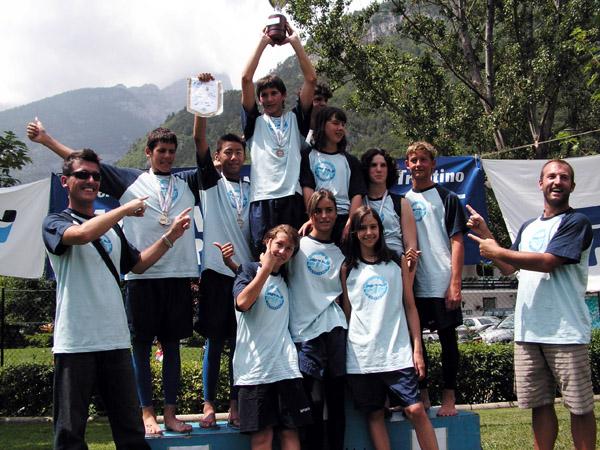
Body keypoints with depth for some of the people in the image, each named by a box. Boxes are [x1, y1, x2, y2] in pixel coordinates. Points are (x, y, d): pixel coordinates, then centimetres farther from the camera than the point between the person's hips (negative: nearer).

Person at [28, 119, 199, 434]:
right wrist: (46, 139, 5)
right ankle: (146, 413, 11)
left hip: (179, 274, 2)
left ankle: (170, 413, 15)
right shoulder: (130, 181, 8)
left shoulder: (187, 182, 15)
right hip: (140, 275, -2)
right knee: (141, 345, 3)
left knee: (172, 343, 8)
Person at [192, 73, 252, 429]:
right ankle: (209, 405, 8)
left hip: (246, 271, 3)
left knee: (239, 342, 6)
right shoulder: (211, 182, 4)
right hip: (217, 269, -3)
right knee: (215, 341, 0)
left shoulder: (252, 191, 13)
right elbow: (199, 139, -8)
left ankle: (235, 406, 13)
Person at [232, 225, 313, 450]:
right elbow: (243, 302, -15)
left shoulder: (286, 277, 18)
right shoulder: (249, 269, 3)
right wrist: (266, 267, -10)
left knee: (290, 430, 2)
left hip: (286, 367, 5)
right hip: (255, 368, -5)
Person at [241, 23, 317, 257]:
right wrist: (263, 42, 10)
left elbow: (310, 79, 11)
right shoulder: (254, 122, 17)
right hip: (262, 199, -1)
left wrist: (295, 41, 11)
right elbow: (246, 79, 7)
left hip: (292, 197, 1)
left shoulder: (295, 120, 19)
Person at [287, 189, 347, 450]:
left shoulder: (340, 253, 16)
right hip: (305, 331, -3)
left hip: (334, 328, 4)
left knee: (336, 398, 5)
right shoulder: (298, 245, 4)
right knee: (313, 401, -3)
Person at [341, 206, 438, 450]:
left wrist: (417, 348, 1)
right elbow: (347, 313, 9)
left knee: (416, 410, -7)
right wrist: (346, 353, 2)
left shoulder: (397, 262, 8)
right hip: (362, 355, 1)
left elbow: (410, 307, 7)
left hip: (398, 352, 0)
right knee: (375, 414, 5)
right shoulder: (348, 269, 8)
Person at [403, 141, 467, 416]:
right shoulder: (403, 201, 13)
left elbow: (457, 241, -4)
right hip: (413, 284, 4)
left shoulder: (447, 198, 2)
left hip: (442, 283, -4)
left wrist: (455, 283, -12)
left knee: (447, 337, 2)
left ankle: (449, 397, 11)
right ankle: (422, 395, 19)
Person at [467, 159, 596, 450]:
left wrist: (496, 251, -9)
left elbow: (547, 261, -16)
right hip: (528, 331, 6)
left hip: (565, 333, -6)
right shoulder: (528, 227, 19)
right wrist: (486, 235, 11)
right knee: (540, 404, 11)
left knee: (579, 407, 1)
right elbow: (509, 268, 22)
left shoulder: (576, 223, -4)